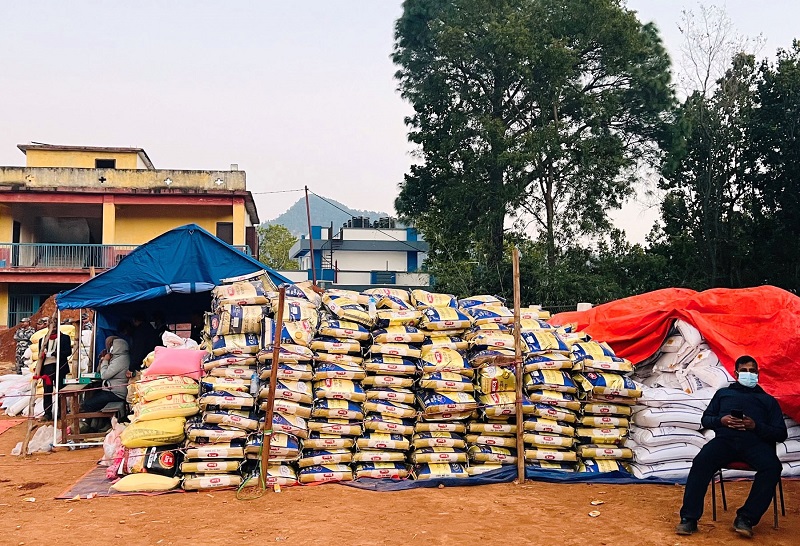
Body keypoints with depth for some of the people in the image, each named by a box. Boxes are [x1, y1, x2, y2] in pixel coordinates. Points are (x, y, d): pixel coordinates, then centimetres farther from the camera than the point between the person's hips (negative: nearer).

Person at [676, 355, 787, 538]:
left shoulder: (768, 400, 26)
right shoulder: (723, 393, 30)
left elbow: (781, 433, 15)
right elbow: (705, 419, 25)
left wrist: (756, 426, -4)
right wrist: (720, 420, 1)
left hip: (756, 442, 0)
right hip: (725, 439, 0)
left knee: (772, 467, -35)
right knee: (701, 462, -31)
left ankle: (745, 518, -30)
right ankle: (689, 519, -31)